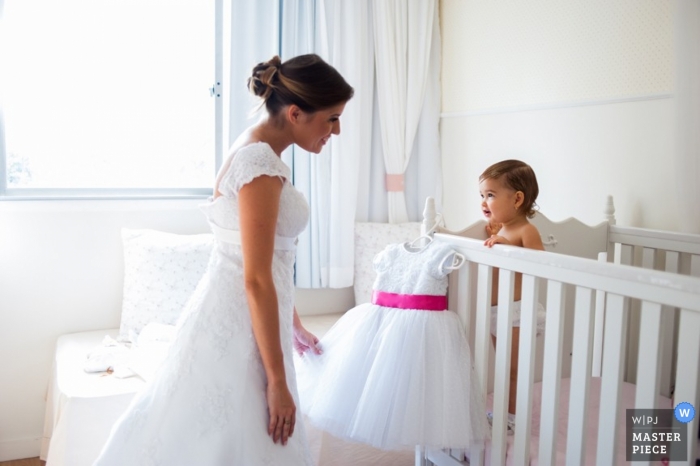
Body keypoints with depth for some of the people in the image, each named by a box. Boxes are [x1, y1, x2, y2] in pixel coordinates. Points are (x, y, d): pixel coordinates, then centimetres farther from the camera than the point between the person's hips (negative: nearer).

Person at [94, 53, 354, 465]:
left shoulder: (256, 152, 9)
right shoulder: (261, 164, -20)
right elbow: (256, 280, -22)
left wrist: (293, 325, 24)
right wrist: (278, 380, -17)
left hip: (233, 316, 9)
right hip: (238, 324, -9)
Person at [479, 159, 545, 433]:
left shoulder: (525, 230, -17)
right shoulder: (495, 228, 8)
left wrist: (508, 245, -35)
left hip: (516, 311, -8)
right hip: (494, 310, 8)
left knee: (515, 370, 5)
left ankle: (512, 420, 18)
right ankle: (503, 412, 35)